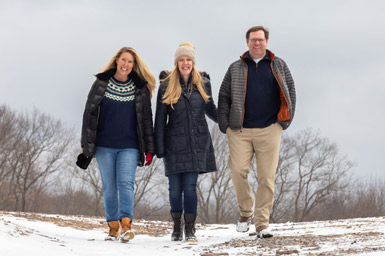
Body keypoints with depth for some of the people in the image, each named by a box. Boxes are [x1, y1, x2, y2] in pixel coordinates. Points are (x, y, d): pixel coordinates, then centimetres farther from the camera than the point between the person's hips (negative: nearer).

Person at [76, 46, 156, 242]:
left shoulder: (140, 88, 6)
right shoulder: (101, 84, 4)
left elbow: (146, 119, 8)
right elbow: (89, 114, 6)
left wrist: (149, 149, 4)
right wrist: (87, 145, 1)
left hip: (129, 147, -1)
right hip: (104, 146, 1)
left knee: (125, 183, -16)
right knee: (109, 187, 4)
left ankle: (126, 224, -26)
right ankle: (113, 226, 12)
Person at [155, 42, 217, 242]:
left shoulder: (203, 85, 7)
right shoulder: (167, 87, 3)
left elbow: (211, 110, 22)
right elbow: (160, 118, 3)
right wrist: (159, 147, -2)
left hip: (196, 142, 0)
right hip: (174, 143, 0)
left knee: (190, 186, -6)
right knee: (175, 187, 2)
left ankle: (190, 229, 0)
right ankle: (177, 228, 17)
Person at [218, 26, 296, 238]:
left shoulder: (278, 66, 13)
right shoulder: (236, 68, 12)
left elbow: (290, 91, 14)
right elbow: (223, 96, 12)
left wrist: (285, 119, 5)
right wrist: (225, 125, 2)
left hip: (269, 130, 0)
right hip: (240, 131, 0)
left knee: (267, 177, -3)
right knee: (238, 170, -15)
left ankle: (262, 224, 2)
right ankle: (246, 210, 9)